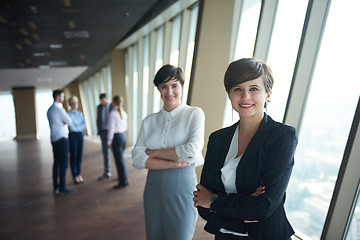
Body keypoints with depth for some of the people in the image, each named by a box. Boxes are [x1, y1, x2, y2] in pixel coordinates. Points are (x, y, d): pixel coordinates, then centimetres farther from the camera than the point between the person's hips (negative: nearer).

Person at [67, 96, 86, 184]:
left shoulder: (80, 113, 10)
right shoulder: (68, 114, -8)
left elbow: (84, 125, 1)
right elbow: (71, 127, -17)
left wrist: (75, 127, -10)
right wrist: (80, 127, -4)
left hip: (80, 135, 5)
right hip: (73, 136, -5)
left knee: (79, 155, 10)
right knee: (73, 156, 2)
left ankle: (79, 175, 20)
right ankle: (75, 176, 13)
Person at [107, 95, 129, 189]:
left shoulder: (113, 113, -11)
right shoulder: (124, 113, 9)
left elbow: (111, 128, -12)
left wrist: (109, 141, -7)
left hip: (116, 137, -7)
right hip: (123, 136, 7)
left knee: (119, 160, -2)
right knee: (120, 158, 19)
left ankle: (124, 181, 3)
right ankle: (121, 177, 31)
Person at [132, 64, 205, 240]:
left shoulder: (194, 114, -4)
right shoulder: (149, 121, 6)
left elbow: (193, 150, -19)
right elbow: (137, 159, -3)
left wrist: (154, 152, -9)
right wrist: (173, 163, -16)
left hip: (182, 187, -3)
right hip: (154, 188, 4)